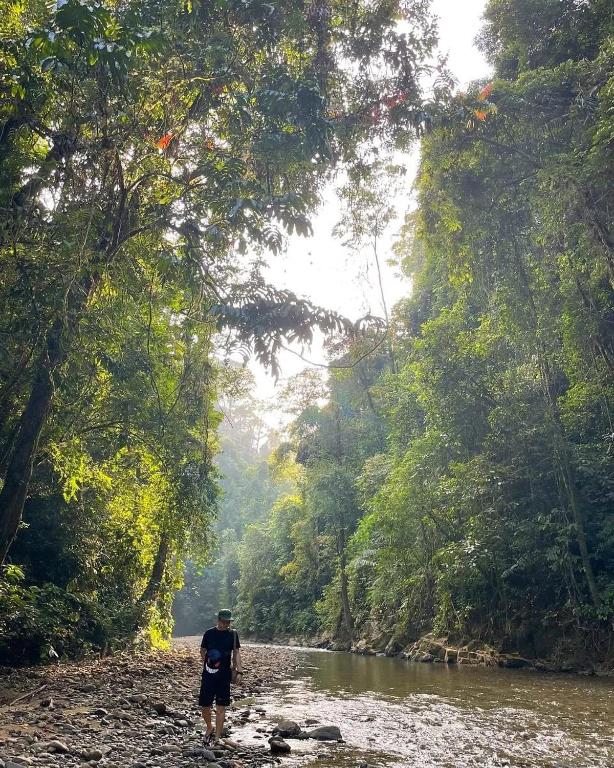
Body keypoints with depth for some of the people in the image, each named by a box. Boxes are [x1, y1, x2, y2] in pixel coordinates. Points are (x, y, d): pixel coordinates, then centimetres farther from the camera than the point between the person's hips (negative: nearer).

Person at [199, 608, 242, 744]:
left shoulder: (233, 634, 0)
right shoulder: (209, 633, -1)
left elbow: (236, 653, 2)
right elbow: (202, 650, 12)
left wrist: (239, 671, -8)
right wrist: (207, 664, 0)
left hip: (224, 676, 0)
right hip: (208, 675, 1)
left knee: (221, 707, 2)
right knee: (205, 706, 4)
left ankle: (217, 738, 13)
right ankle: (209, 728, 32)